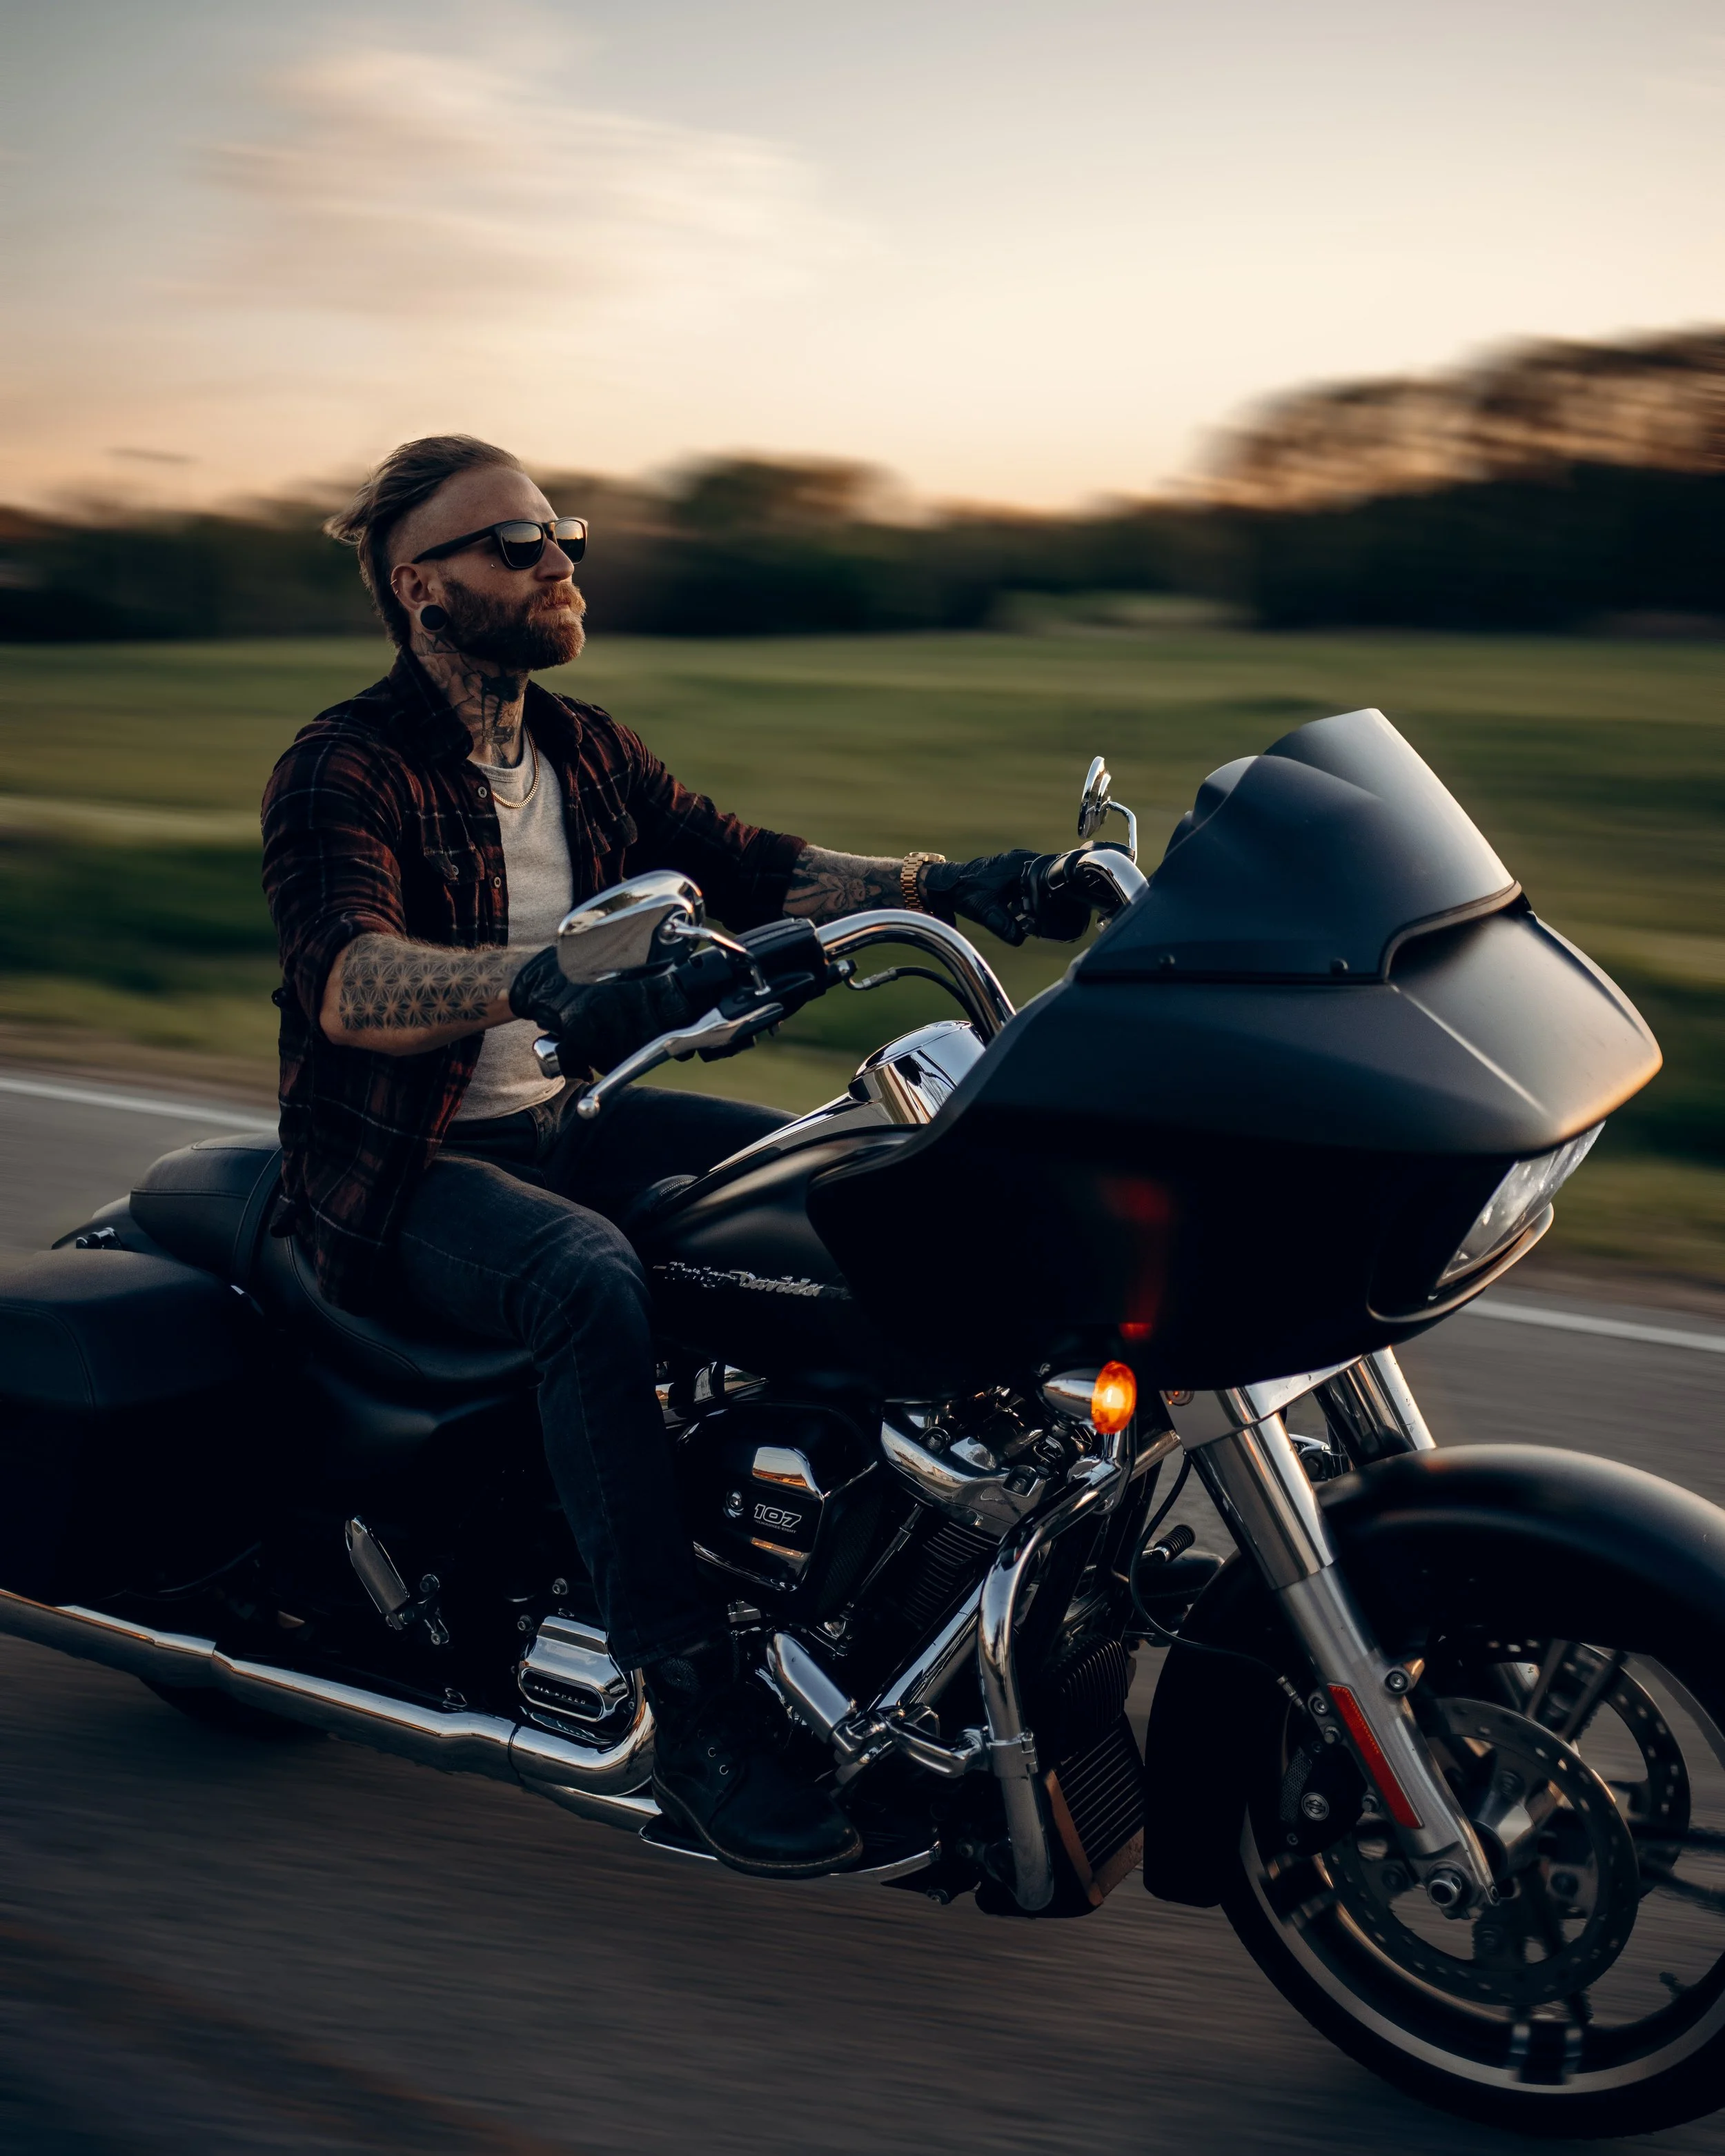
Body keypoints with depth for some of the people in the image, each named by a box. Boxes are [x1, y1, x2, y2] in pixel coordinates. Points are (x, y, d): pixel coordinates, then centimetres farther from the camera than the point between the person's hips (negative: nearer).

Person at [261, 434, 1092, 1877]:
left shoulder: (582, 751, 10)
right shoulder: (343, 770, -15)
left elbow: (748, 868, 6)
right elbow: (346, 981, -33)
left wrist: (944, 883, -9)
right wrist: (548, 978, -52)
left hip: (563, 1119, 8)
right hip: (407, 1165, -7)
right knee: (594, 1283, -37)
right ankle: (697, 1716, -32)